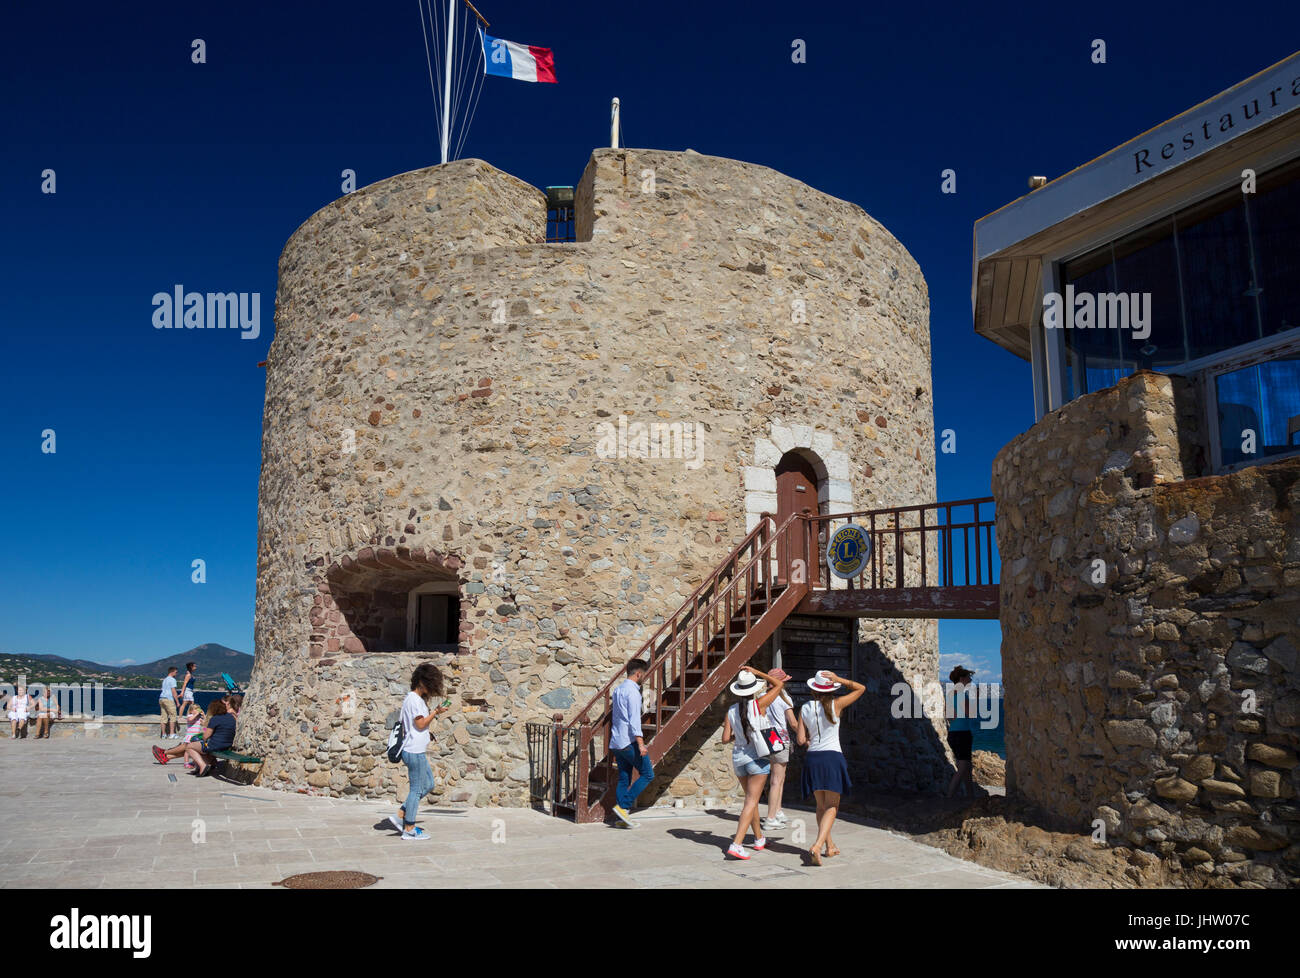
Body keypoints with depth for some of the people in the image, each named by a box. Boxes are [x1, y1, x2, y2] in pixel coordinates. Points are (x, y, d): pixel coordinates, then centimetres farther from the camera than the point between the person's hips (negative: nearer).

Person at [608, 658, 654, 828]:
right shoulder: (632, 691, -12)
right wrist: (640, 744, -22)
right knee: (647, 774, -1)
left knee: (624, 779, 10)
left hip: (616, 742, 9)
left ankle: (622, 817, 8)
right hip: (629, 741, -9)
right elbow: (634, 719, -20)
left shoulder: (618, 689, 16)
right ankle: (623, 807, -8)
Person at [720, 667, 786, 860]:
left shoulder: (731, 710, -1)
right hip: (757, 757, -5)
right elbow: (779, 683, 2)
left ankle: (759, 839, 34)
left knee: (751, 798, 20)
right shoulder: (759, 704, -10)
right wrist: (758, 672, 3)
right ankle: (736, 844, -16)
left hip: (738, 758, 5)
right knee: (751, 801, -5)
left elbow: (725, 739, -1)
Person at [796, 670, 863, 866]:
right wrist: (839, 680, -3)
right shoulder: (836, 705, -6)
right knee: (831, 807, 0)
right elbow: (861, 688, 5)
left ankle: (829, 846, 24)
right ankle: (817, 846, -18)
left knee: (821, 806, 18)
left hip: (812, 758, 3)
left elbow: (801, 740, 0)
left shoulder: (805, 709, 1)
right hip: (832, 757, -3)